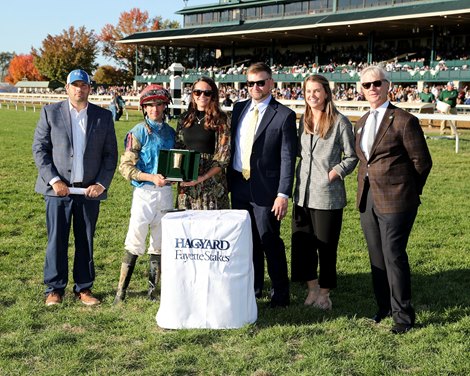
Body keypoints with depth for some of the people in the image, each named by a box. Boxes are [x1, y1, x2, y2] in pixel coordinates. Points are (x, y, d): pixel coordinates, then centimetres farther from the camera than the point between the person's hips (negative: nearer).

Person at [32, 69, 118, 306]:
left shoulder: (104, 117, 7)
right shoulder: (50, 113, 4)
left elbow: (110, 154, 7)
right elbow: (39, 149, 1)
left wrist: (101, 184, -4)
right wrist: (53, 180, -9)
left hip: (90, 189, 1)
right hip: (58, 188, -1)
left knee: (86, 242, 7)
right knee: (56, 240, 1)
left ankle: (84, 288, 18)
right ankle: (54, 289, 13)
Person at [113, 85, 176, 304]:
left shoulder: (170, 132, 10)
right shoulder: (138, 132, -5)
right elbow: (125, 167, -9)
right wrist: (152, 177, -20)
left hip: (166, 193, 5)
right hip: (144, 193, -5)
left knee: (160, 244, 10)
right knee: (134, 244, -5)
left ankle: (153, 289, 20)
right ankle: (121, 291, 4)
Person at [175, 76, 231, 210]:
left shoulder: (221, 119, -2)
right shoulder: (185, 118, 10)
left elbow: (223, 155, -8)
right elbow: (177, 149, 15)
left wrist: (203, 177, -15)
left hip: (212, 180, -3)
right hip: (186, 182, 4)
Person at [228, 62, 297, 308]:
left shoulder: (284, 115, -7)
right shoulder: (239, 109, 10)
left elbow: (288, 158, -10)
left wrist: (283, 194, -16)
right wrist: (227, 179, 10)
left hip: (265, 189, -5)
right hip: (239, 186, 5)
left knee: (270, 242, 1)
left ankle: (280, 294, 15)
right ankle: (252, 288, 29)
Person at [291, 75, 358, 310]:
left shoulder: (339, 122, -7)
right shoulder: (304, 120, 11)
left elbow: (352, 157, -2)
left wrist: (334, 173, -11)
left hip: (327, 195, -6)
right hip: (303, 193, 6)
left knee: (326, 246, 4)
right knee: (302, 244, 10)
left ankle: (324, 293, 18)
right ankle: (312, 290, 25)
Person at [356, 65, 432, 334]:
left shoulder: (404, 121, -11)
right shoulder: (362, 122, 11)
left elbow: (423, 162, -7)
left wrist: (407, 191, 1)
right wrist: (365, 189, 11)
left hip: (395, 201, -7)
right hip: (368, 199, 7)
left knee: (394, 256, -5)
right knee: (377, 257, 14)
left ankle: (404, 316, 9)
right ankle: (385, 307, 28)